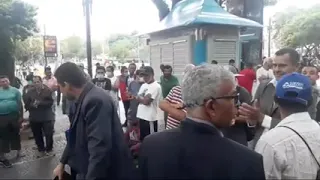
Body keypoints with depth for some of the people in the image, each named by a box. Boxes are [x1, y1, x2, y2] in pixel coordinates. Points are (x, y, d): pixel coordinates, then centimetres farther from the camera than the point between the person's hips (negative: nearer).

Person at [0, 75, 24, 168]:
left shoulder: (15, 90, 1)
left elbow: (20, 103, 1)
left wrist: (21, 116, -2)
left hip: (14, 116, 0)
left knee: (16, 135, 13)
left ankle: (18, 152, 30)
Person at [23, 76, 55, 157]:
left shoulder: (47, 90, -6)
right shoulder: (30, 91, 2)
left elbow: (50, 102, -14)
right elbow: (26, 103, -2)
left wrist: (40, 103, -22)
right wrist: (32, 105, -20)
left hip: (47, 117, -3)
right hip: (34, 118, 3)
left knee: (49, 134, 3)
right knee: (37, 135, 13)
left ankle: (49, 150, 21)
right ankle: (41, 150, 29)